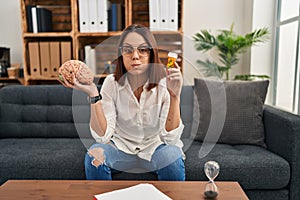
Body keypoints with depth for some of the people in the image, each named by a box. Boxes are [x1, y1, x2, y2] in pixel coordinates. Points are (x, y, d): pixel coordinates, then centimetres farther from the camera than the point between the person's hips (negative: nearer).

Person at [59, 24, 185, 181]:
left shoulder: (164, 83, -15)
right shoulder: (112, 83, -11)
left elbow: (171, 138, -22)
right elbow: (102, 136, -17)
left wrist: (174, 95, -32)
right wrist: (93, 94, -27)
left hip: (155, 146, 0)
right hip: (121, 146, 1)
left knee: (172, 156, -30)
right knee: (95, 154, -27)